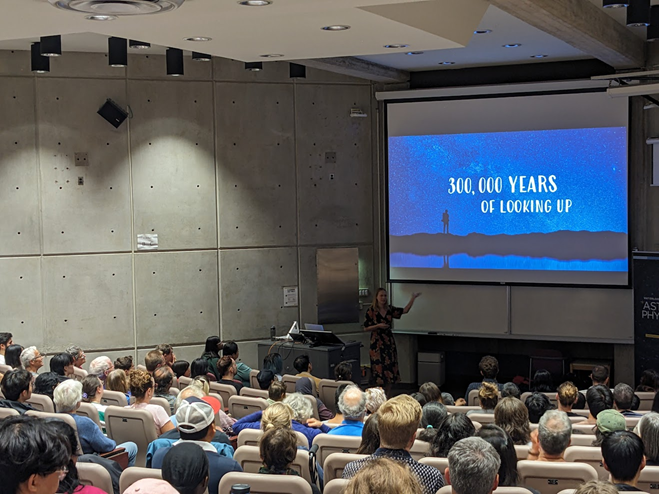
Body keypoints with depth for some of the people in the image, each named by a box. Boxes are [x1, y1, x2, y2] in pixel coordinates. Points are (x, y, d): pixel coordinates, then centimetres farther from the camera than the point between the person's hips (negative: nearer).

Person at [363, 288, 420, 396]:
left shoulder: (390, 309, 6)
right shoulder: (371, 310, -6)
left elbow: (405, 310, 0)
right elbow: (365, 328, -5)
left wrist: (413, 298, -8)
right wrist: (378, 326, -17)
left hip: (389, 342, 4)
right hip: (377, 343, -4)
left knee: (390, 368, 4)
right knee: (379, 368, -4)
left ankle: (388, 397, 12)